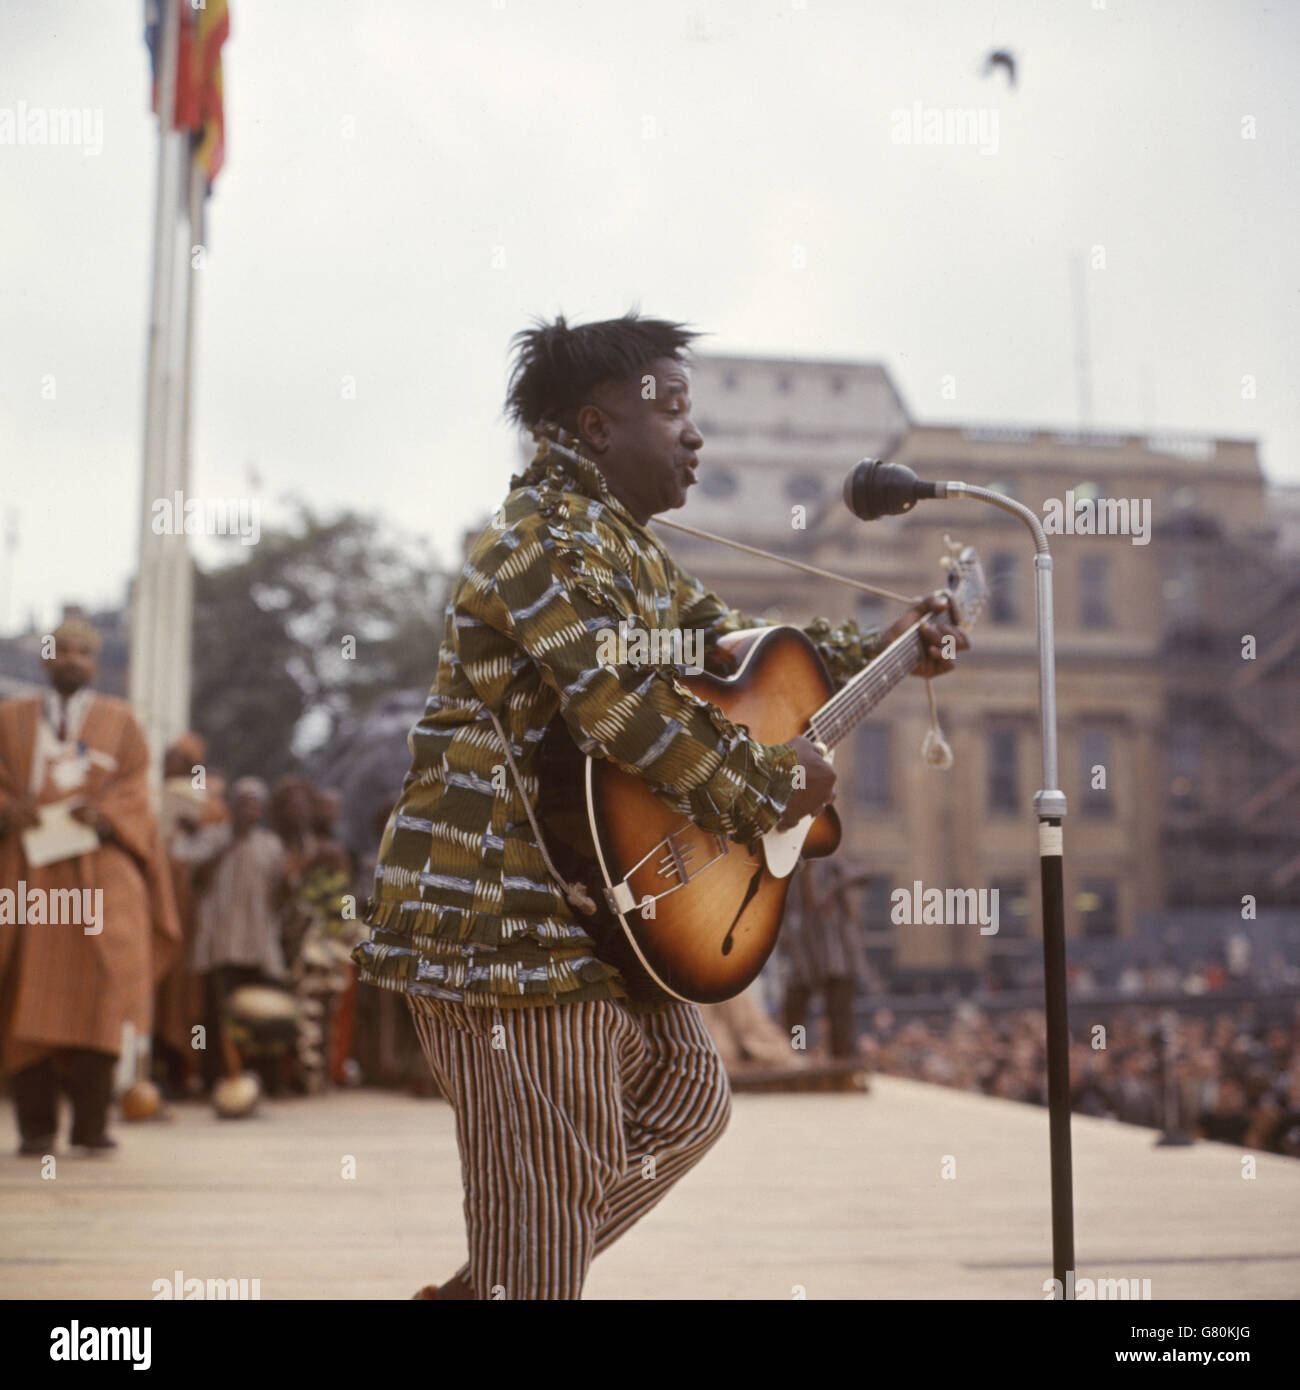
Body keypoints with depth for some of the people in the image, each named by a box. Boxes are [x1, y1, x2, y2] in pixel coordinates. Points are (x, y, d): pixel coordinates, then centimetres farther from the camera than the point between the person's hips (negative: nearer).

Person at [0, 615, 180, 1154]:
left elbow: (135, 790, 6)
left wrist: (104, 814, -14)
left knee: (96, 987, -13)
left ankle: (91, 1122, -9)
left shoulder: (120, 720, 14)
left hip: (99, 867, -1)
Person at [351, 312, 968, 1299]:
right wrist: (767, 781, -15)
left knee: (690, 1094, 21)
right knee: (557, 1195, -6)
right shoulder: (553, 533, -15)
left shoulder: (626, 542, 18)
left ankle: (483, 1287, 26)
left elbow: (728, 643, 28)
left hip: (582, 908, 11)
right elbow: (623, 705, -27)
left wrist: (875, 652, 22)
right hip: (499, 908, -11)